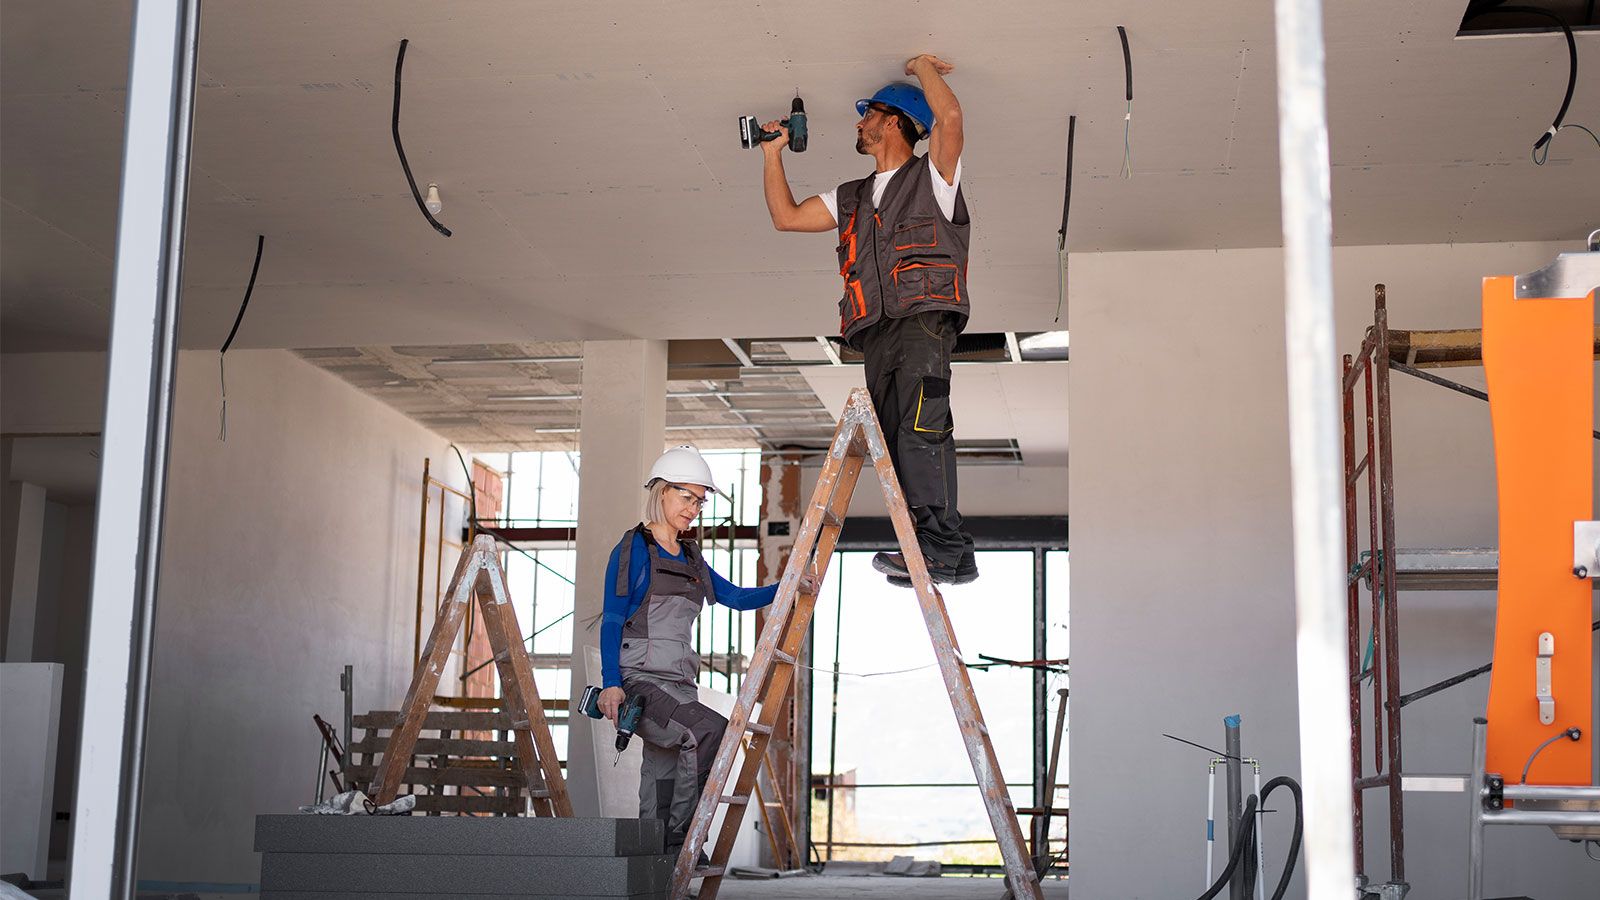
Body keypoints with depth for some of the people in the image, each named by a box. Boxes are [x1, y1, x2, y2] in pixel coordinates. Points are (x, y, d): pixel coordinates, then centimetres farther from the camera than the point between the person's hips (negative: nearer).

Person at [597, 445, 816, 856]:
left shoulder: (690, 559, 19)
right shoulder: (634, 549, -1)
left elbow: (737, 597, 22)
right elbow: (611, 621, -6)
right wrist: (611, 683, -16)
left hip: (679, 685, 7)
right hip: (639, 681, -7)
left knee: (663, 777, 2)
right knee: (711, 730, -27)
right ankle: (680, 838, -20)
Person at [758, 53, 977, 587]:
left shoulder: (931, 177, 10)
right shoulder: (852, 198, 30)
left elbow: (950, 116, -8)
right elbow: (786, 216, 30)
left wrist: (923, 67, 8)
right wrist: (773, 153, 29)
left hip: (924, 320, -7)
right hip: (877, 333, 7)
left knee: (920, 431, -21)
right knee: (896, 442, -4)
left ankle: (942, 549, -27)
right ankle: (951, 556, -5)